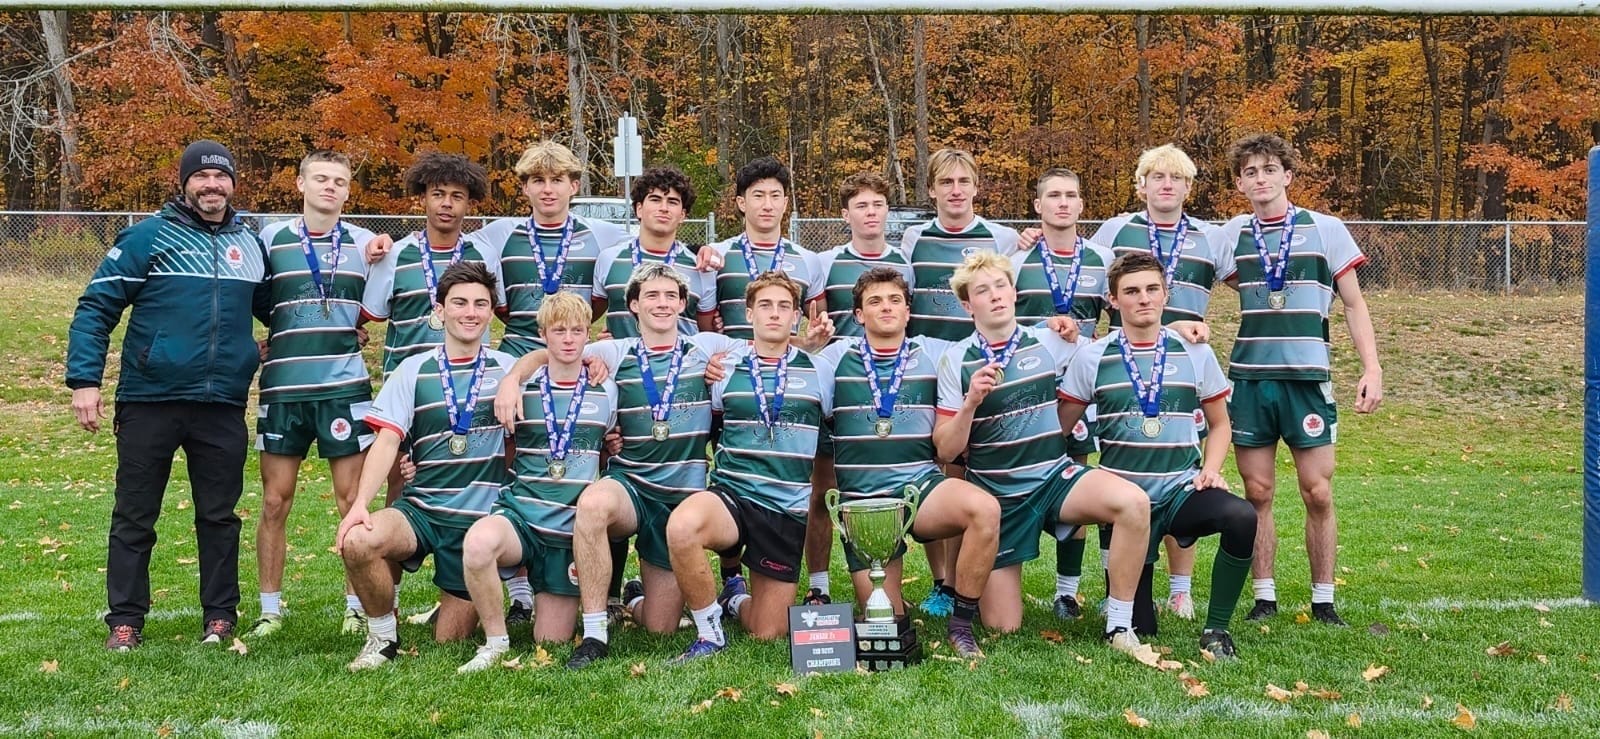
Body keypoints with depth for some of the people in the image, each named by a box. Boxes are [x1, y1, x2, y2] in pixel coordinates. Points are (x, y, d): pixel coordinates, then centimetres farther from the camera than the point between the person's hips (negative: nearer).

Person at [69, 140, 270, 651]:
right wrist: (84, 380, -13)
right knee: (134, 517, 6)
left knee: (220, 516, 9)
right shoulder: (148, 237, -3)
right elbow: (95, 307, -5)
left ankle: (220, 618, 19)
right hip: (149, 402, -3)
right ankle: (124, 622, 15)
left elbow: (273, 308, 27)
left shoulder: (250, 244, 11)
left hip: (224, 406, 3)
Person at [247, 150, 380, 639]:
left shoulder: (366, 244, 8)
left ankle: (357, 606, 11)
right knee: (274, 502, 4)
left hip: (345, 386, 0)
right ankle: (270, 609, 14)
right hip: (282, 388, 0)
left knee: (352, 501, 1)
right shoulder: (270, 240, 7)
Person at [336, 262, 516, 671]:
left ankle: (457, 608, 41)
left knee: (449, 642, 2)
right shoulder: (414, 370, 3)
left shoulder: (507, 369, 6)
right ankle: (383, 636, -6)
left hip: (481, 518, 0)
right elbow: (387, 442, -7)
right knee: (358, 541, -34)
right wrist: (360, 503, -19)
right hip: (420, 510, 0)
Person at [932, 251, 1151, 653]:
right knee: (1001, 627, 0)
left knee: (1133, 502, -30)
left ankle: (1119, 624, -15)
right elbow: (945, 450, -4)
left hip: (1055, 476, 1)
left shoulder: (1048, 342, 1)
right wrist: (970, 402, -21)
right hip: (996, 494, -1)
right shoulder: (956, 361, -3)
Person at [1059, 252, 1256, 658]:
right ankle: (1139, 605, 36)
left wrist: (1210, 469, -3)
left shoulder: (1195, 354, 4)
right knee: (1136, 631, -5)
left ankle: (1216, 629, -13)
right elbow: (1060, 428, 6)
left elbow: (1219, 423, 14)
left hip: (1182, 489, 1)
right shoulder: (1092, 358, 1)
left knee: (1242, 517, -34)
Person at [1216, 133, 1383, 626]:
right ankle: (1264, 598, 14)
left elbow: (1354, 305, 5)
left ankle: (1323, 602, 11)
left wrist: (1372, 368, -3)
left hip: (1307, 378, -2)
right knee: (1257, 494, 5)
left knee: (1318, 494, -1)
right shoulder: (1230, 235, 7)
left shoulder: (1325, 230, 2)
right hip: (1248, 379, 2)